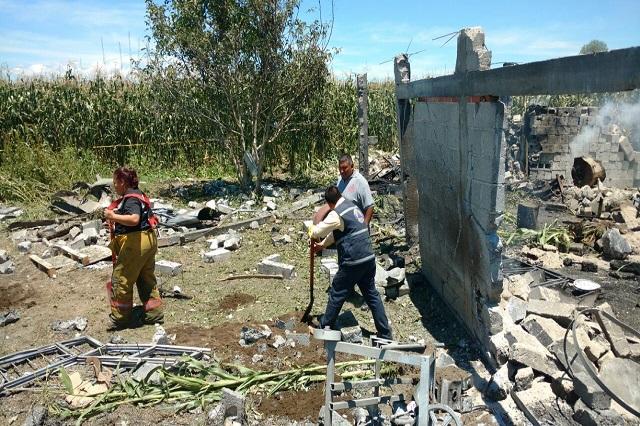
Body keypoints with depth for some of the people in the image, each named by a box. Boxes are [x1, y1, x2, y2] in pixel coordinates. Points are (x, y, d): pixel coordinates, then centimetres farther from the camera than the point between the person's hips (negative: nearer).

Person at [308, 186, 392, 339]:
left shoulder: (337, 214, -13)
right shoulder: (353, 206, 15)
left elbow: (317, 232, -5)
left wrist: (312, 231, 18)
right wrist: (323, 245, 35)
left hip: (352, 262, -8)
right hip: (369, 258, 8)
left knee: (336, 295, 10)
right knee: (372, 295, 14)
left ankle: (325, 327, 27)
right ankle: (385, 334, 18)